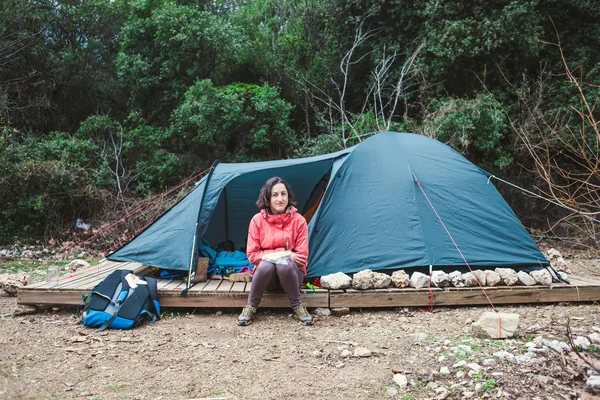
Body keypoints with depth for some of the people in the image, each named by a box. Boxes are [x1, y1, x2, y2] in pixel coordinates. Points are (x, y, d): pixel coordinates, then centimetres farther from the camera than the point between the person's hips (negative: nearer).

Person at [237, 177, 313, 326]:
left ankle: (298, 306, -12)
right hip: (266, 273, 1)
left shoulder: (298, 220, -9)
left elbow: (302, 257, -7)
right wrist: (283, 254, -17)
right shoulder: (257, 220, -7)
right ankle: (251, 306, -11)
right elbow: (252, 254, -9)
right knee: (266, 264, -35)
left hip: (291, 273, 0)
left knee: (285, 264, -35)